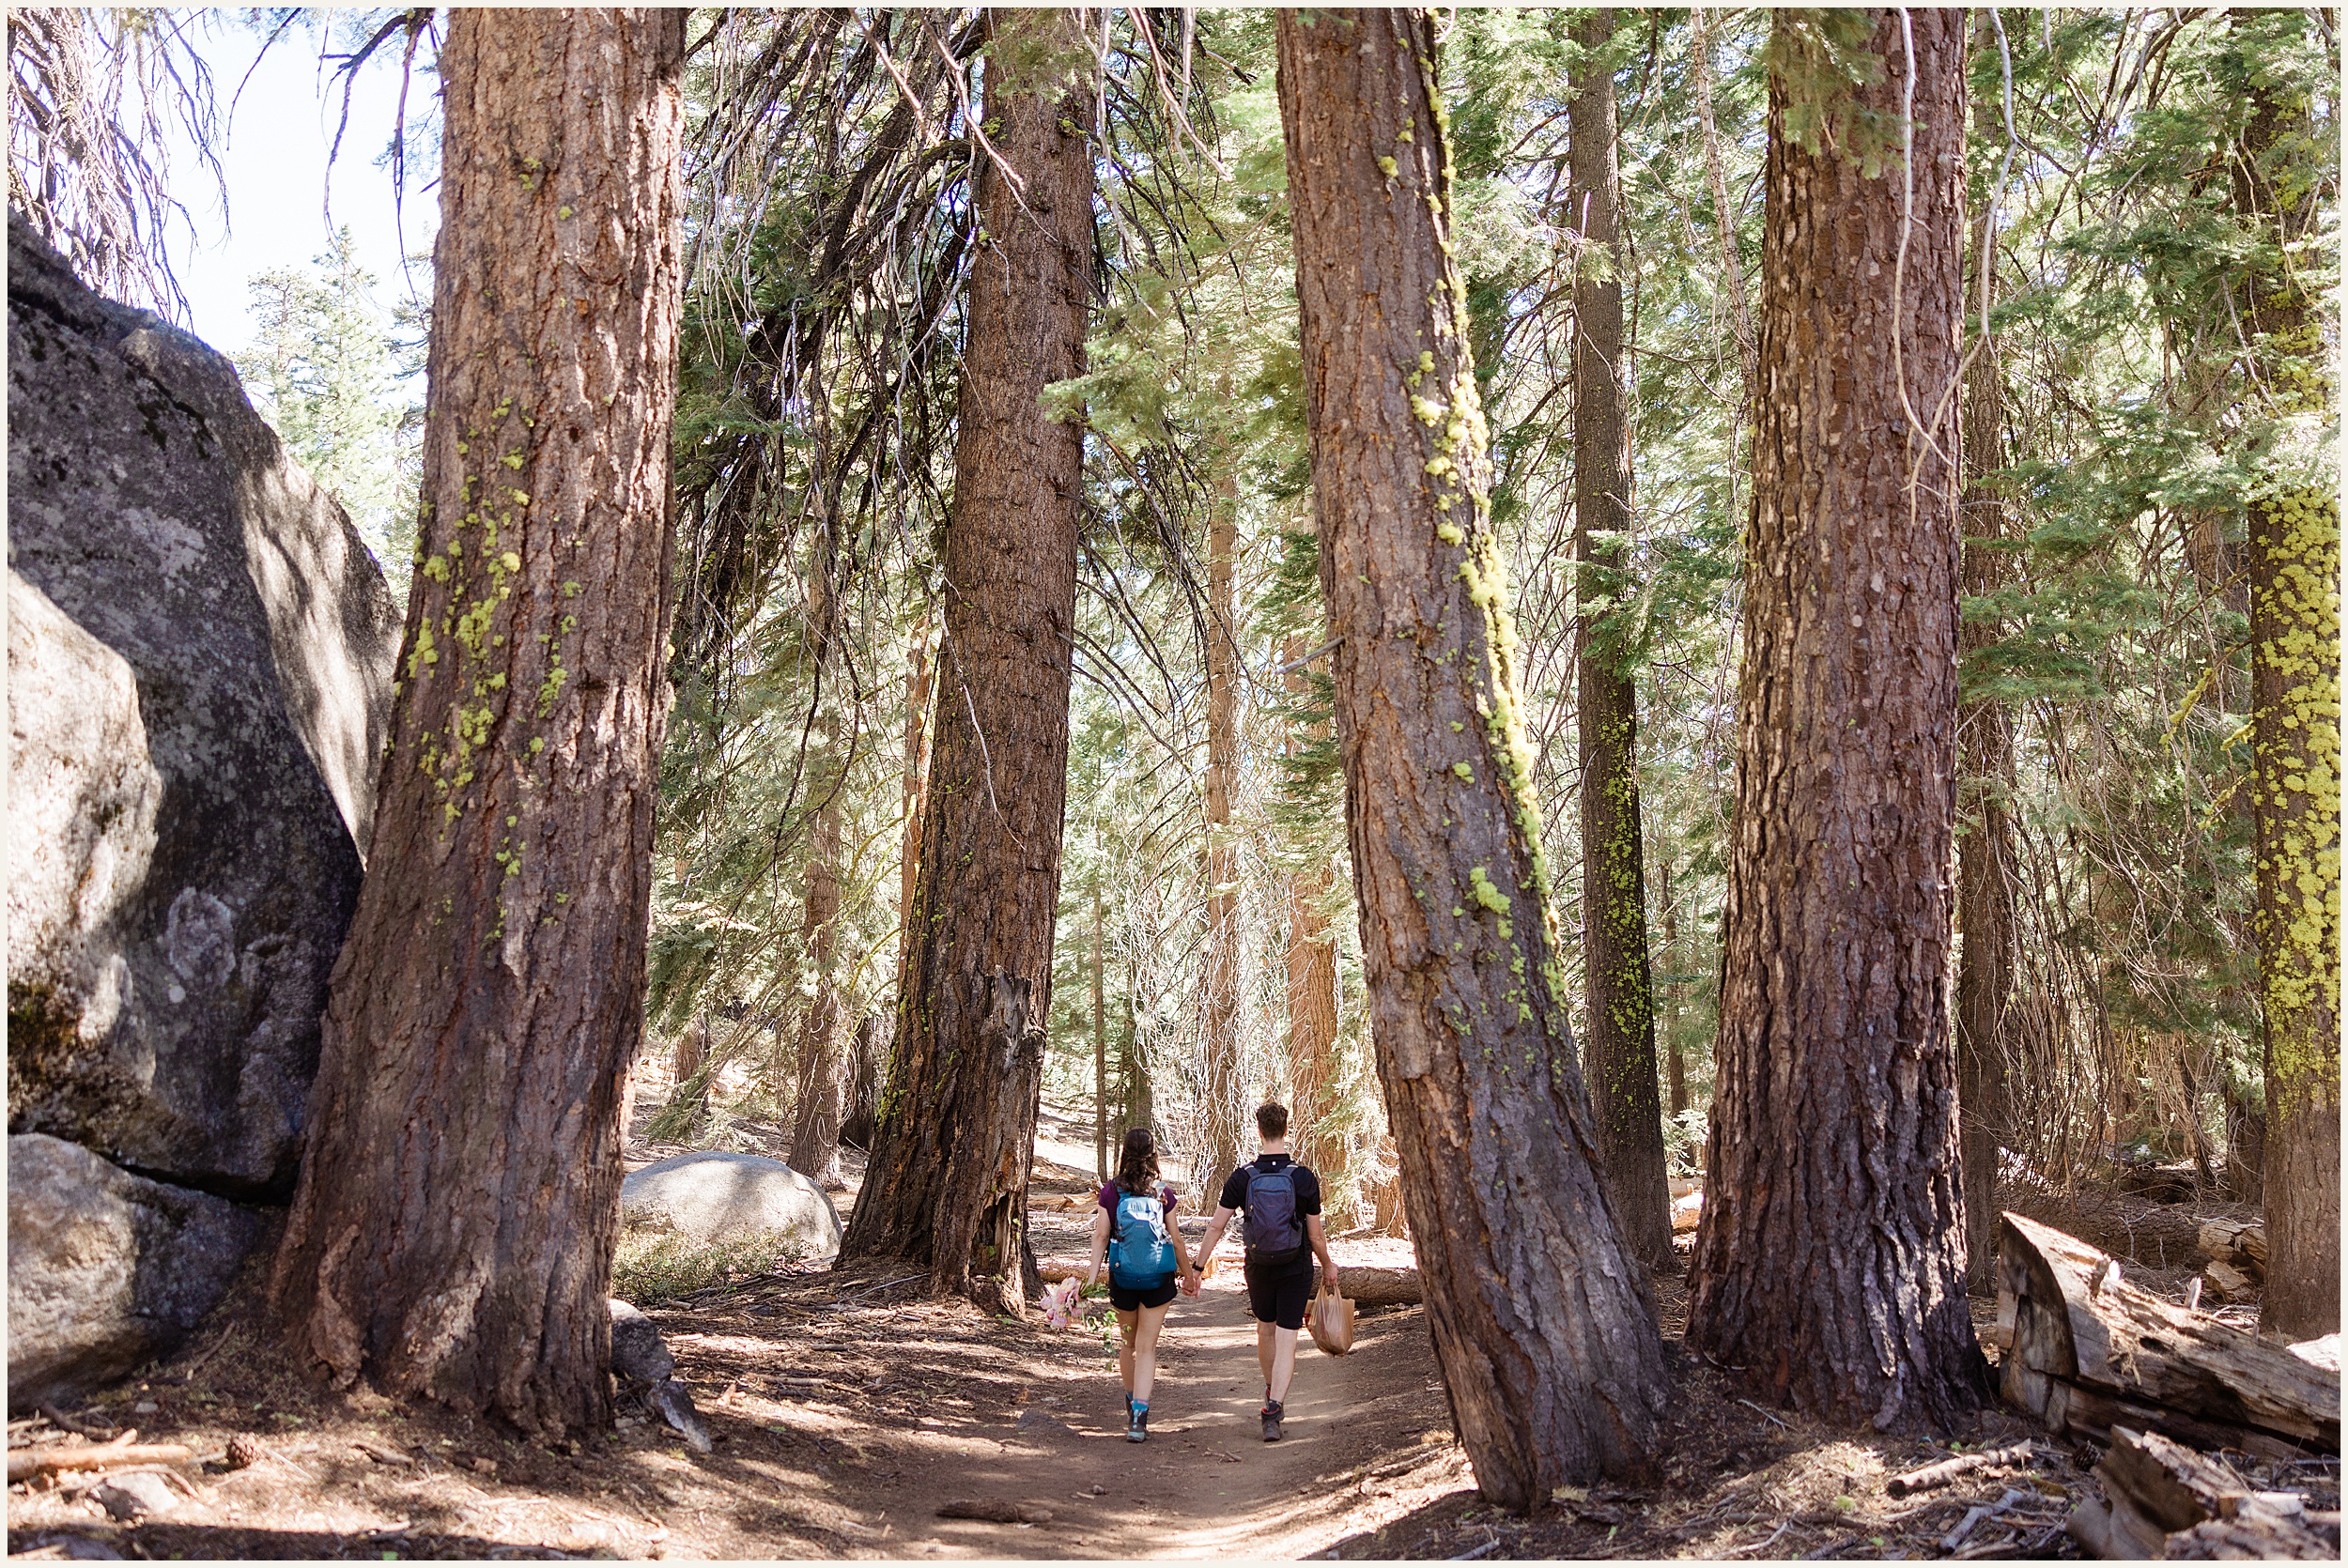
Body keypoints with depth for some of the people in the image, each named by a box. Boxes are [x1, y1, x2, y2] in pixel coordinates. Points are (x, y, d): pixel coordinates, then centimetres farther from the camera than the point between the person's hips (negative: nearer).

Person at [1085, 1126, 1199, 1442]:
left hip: (1122, 1277, 1)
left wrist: (1093, 1274, -7)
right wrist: (1188, 1274, 13)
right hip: (1158, 1278, -1)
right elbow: (1176, 1238, 1)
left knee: (1128, 1343, 20)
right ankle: (1139, 1418, -10)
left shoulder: (1111, 1192, -5)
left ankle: (1132, 1407, 36)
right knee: (1147, 1347, 2)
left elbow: (1101, 1235, -9)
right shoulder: (1163, 1193, -4)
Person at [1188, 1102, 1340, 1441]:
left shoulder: (1242, 1178, -9)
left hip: (1259, 1268, 2)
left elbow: (1215, 1227, -7)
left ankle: (1271, 1394, 40)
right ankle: (1273, 1411, -11)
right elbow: (1316, 1235, -4)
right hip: (1296, 1270, -2)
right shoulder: (1304, 1178, -11)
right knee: (1286, 1340, 0)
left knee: (1265, 1330, 23)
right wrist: (1328, 1266, 14)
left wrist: (1198, 1267, 2)